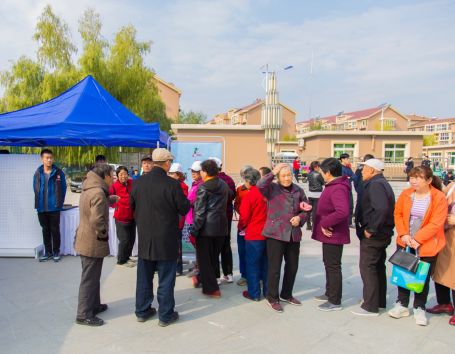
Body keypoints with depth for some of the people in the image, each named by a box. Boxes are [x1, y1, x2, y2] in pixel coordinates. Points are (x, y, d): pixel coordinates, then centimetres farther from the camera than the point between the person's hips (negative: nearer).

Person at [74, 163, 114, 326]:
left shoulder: (88, 189, 8)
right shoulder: (98, 192, -23)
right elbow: (96, 220, -31)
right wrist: (104, 235, -16)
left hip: (86, 240, 10)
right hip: (93, 243, -10)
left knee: (92, 276, 21)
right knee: (89, 279, 2)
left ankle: (93, 305, 35)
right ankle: (84, 315, 14)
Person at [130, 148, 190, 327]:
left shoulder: (138, 182, -3)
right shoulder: (172, 184, -19)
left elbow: (132, 205, 11)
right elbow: (184, 209, -11)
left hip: (144, 238, 5)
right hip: (166, 240, -5)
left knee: (144, 277, 18)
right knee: (166, 279, 8)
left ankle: (142, 311, 31)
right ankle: (166, 315, 19)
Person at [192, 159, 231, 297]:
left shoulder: (203, 187, -12)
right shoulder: (224, 184, 6)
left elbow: (200, 212, -15)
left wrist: (194, 230, -11)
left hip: (206, 227, -6)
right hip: (221, 226, 7)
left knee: (204, 257, 6)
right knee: (214, 255, 19)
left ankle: (212, 288, 9)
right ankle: (203, 278, 37)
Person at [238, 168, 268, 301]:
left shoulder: (249, 196, -15)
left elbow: (244, 217, -10)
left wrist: (241, 227, 9)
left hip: (253, 235, -5)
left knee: (252, 265, 7)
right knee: (266, 264, 16)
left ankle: (254, 293, 15)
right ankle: (267, 291, 26)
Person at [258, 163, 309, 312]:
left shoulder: (298, 191, 7)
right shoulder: (272, 188, -5)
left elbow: (306, 210, 12)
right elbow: (260, 185, -26)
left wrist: (300, 218, -7)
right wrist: (273, 173, -23)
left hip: (294, 235, 5)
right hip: (275, 234, -5)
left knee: (292, 266, 17)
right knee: (274, 267, 1)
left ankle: (286, 295, 37)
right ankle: (272, 298, 20)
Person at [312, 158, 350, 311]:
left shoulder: (337, 189, -24)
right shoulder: (334, 186, 9)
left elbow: (342, 212, -38)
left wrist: (325, 223, -27)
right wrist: (325, 224, 6)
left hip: (333, 234, -10)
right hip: (329, 233, 10)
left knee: (333, 266, 1)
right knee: (328, 264, 21)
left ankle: (335, 301, 15)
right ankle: (330, 293, 37)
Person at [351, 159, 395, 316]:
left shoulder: (375, 185, -18)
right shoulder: (382, 183, 15)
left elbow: (381, 209, -32)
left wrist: (370, 230, -24)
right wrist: (374, 229, 11)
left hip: (372, 236, -11)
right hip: (382, 234, 11)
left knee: (367, 268, -3)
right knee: (378, 267, 18)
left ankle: (370, 306, 5)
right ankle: (380, 301, 30)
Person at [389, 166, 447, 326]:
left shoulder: (439, 198, -12)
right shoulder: (405, 194, -1)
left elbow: (436, 223, -16)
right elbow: (398, 214, 1)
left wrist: (417, 239, -20)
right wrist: (403, 234, -12)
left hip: (427, 245, -3)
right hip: (405, 243, 4)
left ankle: (419, 308, 26)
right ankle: (402, 305, 27)